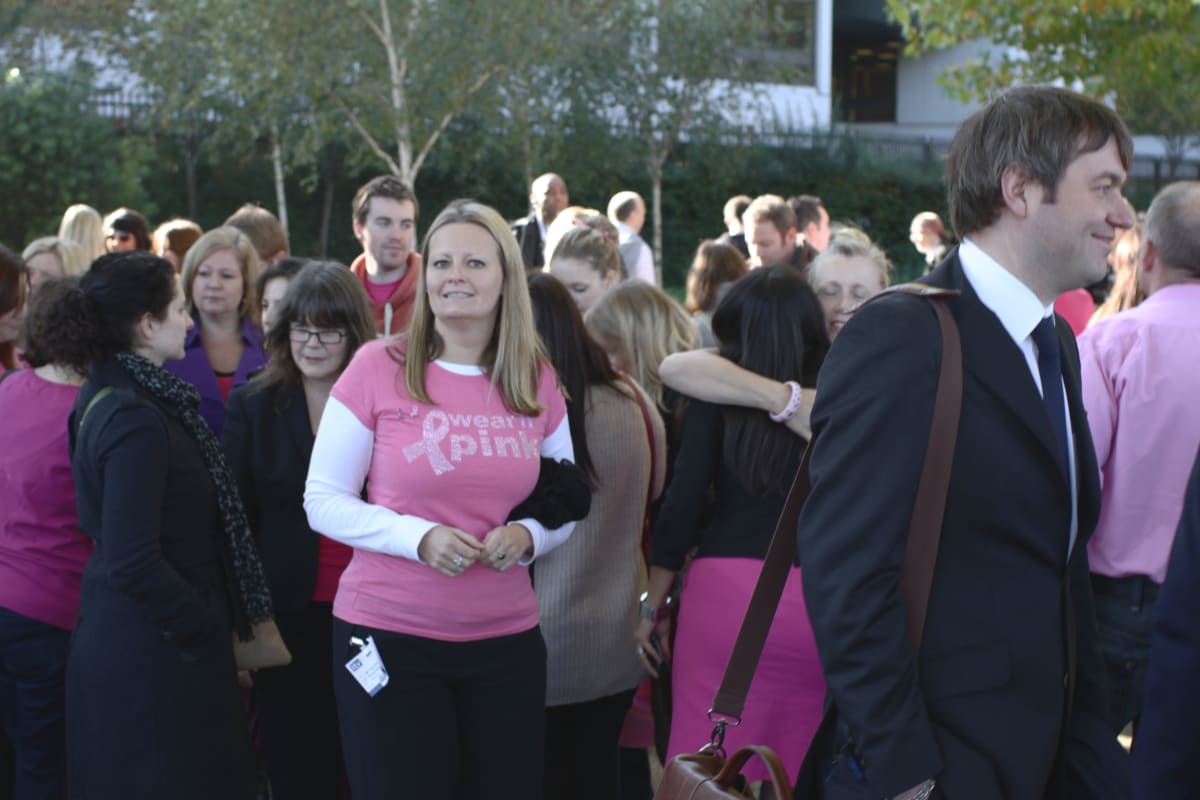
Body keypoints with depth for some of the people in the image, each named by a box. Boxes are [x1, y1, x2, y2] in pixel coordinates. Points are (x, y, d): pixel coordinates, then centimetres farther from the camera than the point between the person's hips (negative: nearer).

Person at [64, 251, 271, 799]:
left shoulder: (104, 396, 7)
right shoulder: (137, 421, -21)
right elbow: (134, 564, -25)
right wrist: (210, 635, -15)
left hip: (115, 639, 10)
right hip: (153, 653, -10)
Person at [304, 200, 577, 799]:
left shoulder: (537, 380, 4)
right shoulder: (377, 367, -6)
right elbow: (322, 502, -4)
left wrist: (528, 536, -8)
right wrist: (419, 537, -19)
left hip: (506, 641, 3)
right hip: (389, 639, -3)